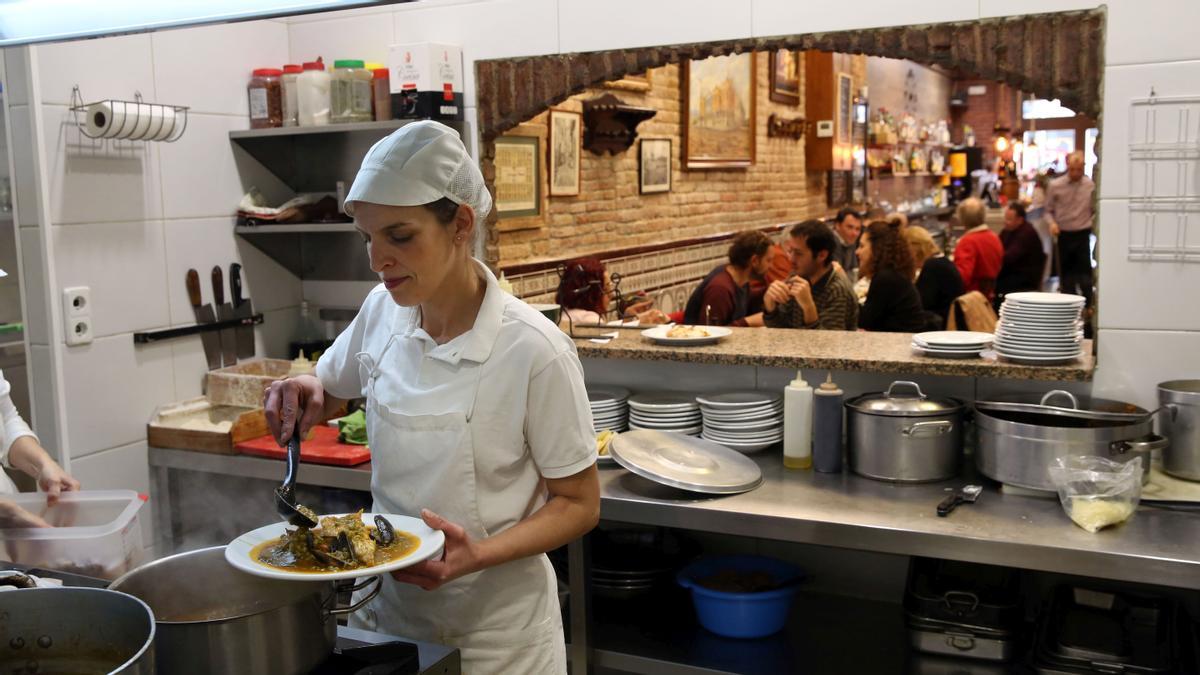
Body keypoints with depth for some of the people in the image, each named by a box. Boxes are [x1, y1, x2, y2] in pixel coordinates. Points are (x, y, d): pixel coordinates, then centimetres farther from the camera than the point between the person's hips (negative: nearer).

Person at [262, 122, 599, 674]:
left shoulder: (535, 352, -23)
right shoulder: (383, 310, -8)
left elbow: (579, 504, -13)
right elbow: (330, 390, 11)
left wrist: (479, 555, -28)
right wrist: (305, 394, -11)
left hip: (492, 631, -4)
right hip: (387, 607, 5)